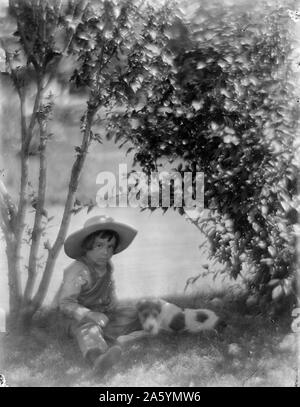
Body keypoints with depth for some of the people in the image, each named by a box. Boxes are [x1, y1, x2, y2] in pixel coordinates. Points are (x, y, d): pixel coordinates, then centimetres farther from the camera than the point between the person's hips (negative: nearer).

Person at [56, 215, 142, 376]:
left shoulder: (107, 266, 2)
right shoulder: (78, 271, -22)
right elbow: (65, 303, -25)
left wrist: (114, 307, 5)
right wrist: (89, 315, -35)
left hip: (102, 311, 8)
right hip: (78, 317, -8)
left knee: (133, 313, -2)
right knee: (89, 328, -38)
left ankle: (106, 337, -25)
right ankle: (97, 358, -69)